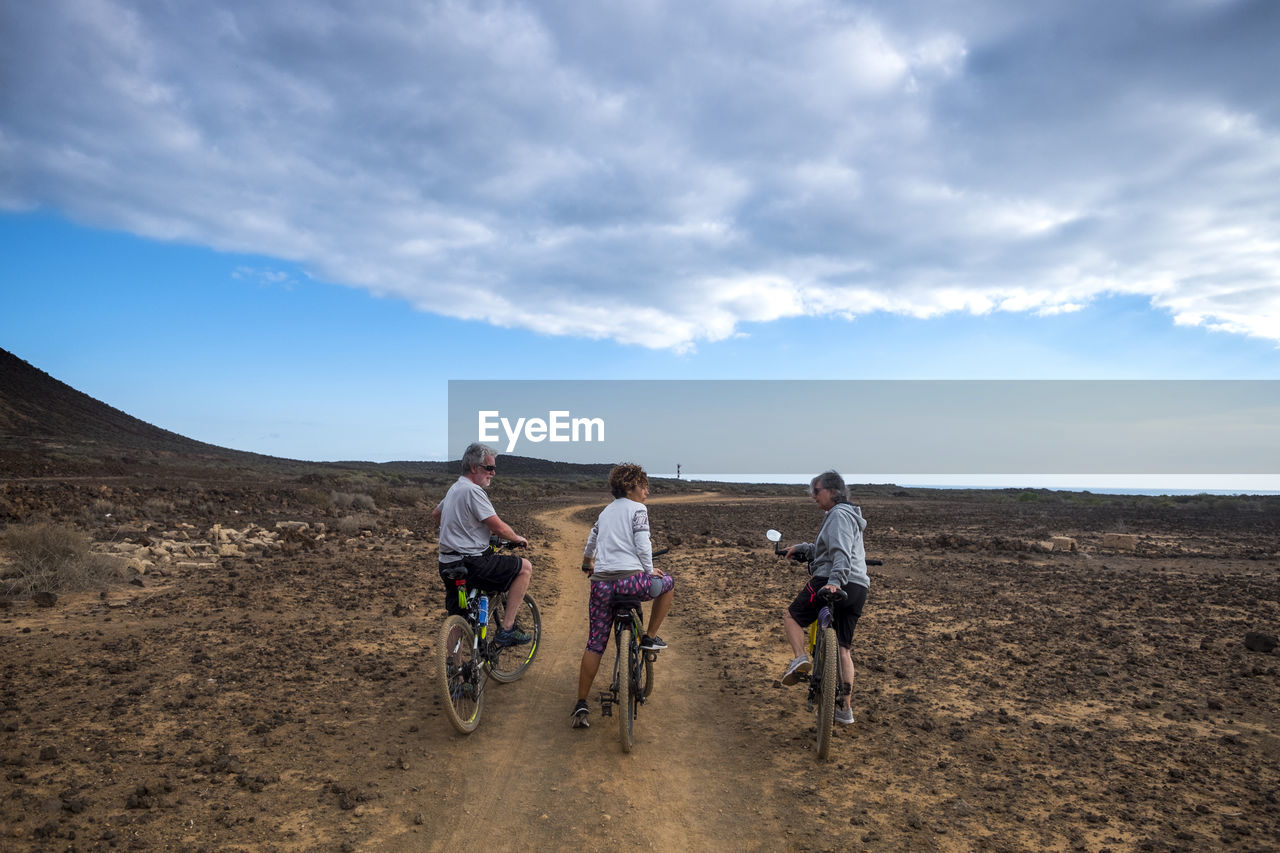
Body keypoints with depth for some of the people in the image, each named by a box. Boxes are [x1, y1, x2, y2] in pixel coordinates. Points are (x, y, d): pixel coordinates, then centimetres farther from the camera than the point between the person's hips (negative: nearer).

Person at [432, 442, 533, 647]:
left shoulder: (455, 488, 16)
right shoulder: (472, 490, -16)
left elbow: (435, 514, 33)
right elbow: (499, 527, -17)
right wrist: (518, 539, 1)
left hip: (447, 565, 10)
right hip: (469, 564, -10)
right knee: (525, 567, -2)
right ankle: (506, 629, -3)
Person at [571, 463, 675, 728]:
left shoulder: (606, 512, 24)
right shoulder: (637, 509, 3)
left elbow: (589, 545, 37)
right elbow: (642, 545, -8)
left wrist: (587, 565, 56)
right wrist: (650, 571, 7)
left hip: (601, 583, 6)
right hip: (630, 579, -6)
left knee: (594, 645, 11)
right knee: (667, 582, 25)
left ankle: (581, 705, 8)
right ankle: (650, 637, 23)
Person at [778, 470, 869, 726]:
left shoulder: (839, 514, -6)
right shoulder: (848, 516, 25)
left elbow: (841, 552, -22)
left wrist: (835, 580, -33)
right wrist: (800, 548, 29)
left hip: (828, 582, -10)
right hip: (858, 589, 10)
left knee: (792, 617, 8)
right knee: (843, 649, 13)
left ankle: (800, 657, -15)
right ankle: (845, 709, 15)